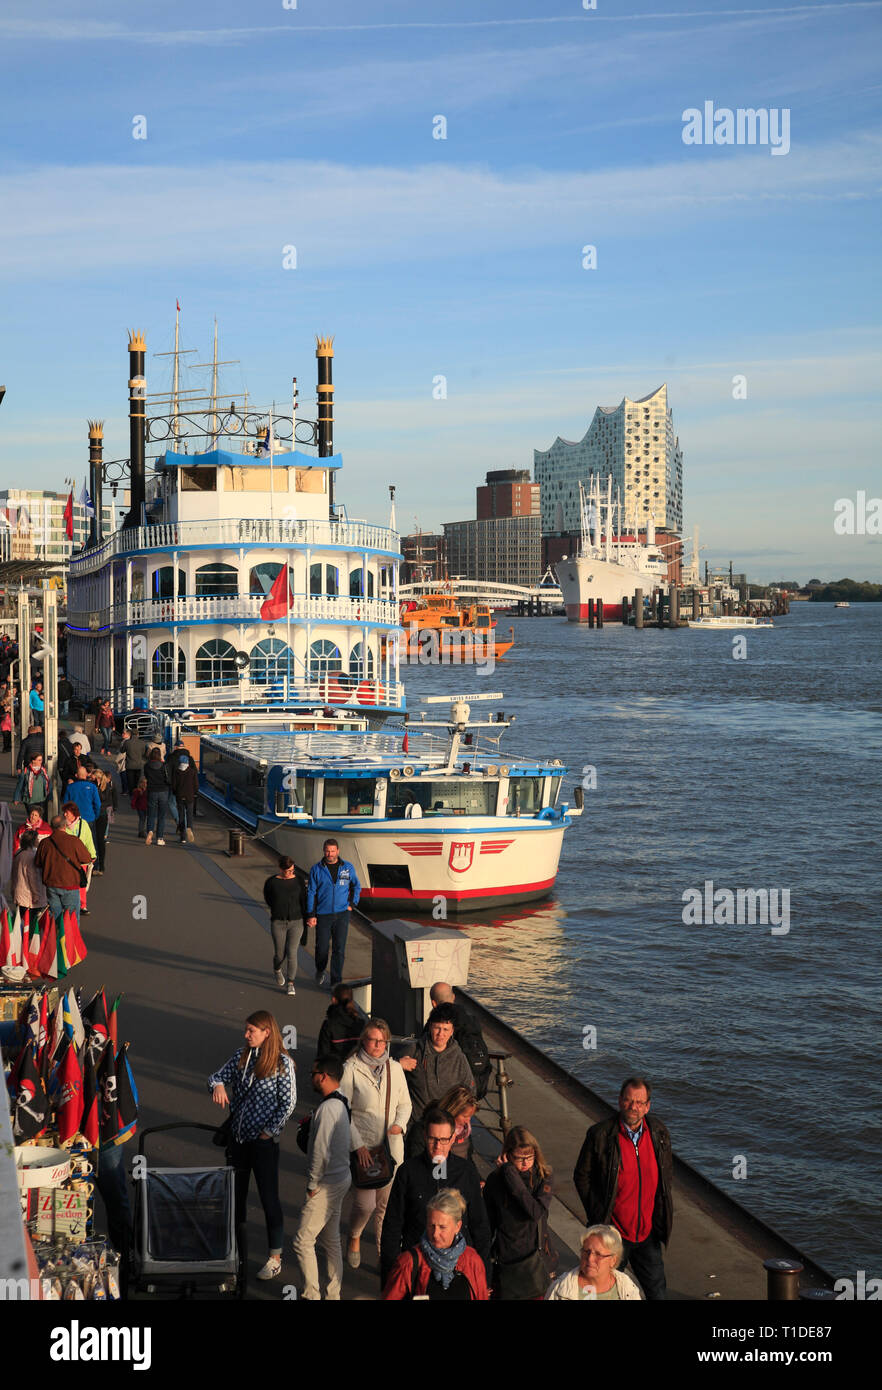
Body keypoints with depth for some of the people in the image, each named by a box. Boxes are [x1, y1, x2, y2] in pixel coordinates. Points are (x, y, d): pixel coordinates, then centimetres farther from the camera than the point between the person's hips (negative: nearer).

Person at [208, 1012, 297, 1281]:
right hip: (237, 1136, 6)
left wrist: (269, 1131, -12)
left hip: (264, 1140, -6)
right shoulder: (241, 1056, 4)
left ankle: (275, 1257, 11)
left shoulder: (282, 1063, -12)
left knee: (269, 1197, 1)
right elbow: (218, 1075, 6)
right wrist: (218, 1085, -17)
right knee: (236, 1192, 16)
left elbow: (288, 1103, -11)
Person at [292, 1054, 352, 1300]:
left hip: (327, 1184, -10)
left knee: (303, 1241, -3)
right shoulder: (341, 1103, 8)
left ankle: (311, 1296, 0)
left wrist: (312, 1185, -14)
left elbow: (321, 1151, -22)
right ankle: (333, 1295, 22)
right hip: (341, 1178, 10)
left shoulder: (327, 1108, -22)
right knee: (331, 1241, 16)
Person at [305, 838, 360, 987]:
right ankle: (320, 971, 34)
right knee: (322, 948, 4)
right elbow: (311, 893, -1)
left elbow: (356, 886, 17)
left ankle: (336, 982, 5)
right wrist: (311, 915, -6)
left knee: (339, 949, -2)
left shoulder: (348, 867, 1)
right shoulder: (316, 869, -3)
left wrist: (352, 904, 6)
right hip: (323, 915, -1)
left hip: (342, 914, 1)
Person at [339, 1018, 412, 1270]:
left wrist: (400, 1124, -4)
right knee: (365, 1204, -9)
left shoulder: (395, 1069, 5)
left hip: (391, 1147, 4)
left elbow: (405, 1103, 17)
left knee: (386, 1204, 9)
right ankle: (354, 1237, 22)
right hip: (362, 1147, -4)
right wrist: (358, 1145, -14)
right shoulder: (351, 1069, -8)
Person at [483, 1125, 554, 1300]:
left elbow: (536, 1212, -22)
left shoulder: (542, 1177, -6)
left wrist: (511, 1174, -22)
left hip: (534, 1258, 0)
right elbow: (488, 1222, 4)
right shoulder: (495, 1180, -5)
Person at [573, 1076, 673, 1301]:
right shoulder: (600, 1135, -14)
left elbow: (667, 1173, 12)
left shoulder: (658, 1132, -1)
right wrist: (599, 1217, -8)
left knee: (656, 1291, 13)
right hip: (613, 1232, -3)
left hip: (648, 1232, 3)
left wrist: (663, 1214, 6)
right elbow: (582, 1177, -5)